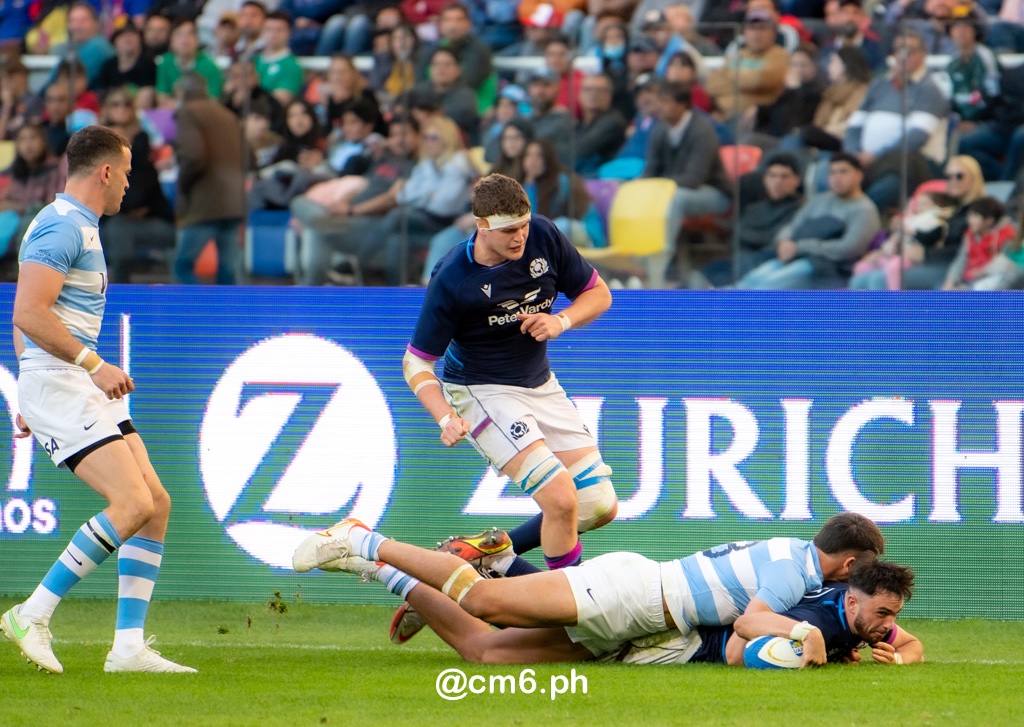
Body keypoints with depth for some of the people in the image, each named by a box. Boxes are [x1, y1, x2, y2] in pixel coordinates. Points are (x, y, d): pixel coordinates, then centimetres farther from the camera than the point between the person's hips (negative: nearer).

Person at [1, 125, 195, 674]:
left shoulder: (78, 226, 21)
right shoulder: (63, 227, -12)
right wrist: (94, 365, -22)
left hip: (88, 388, 10)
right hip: (59, 386, -10)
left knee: (156, 503, 2)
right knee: (132, 505, -19)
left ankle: (129, 646, 1)